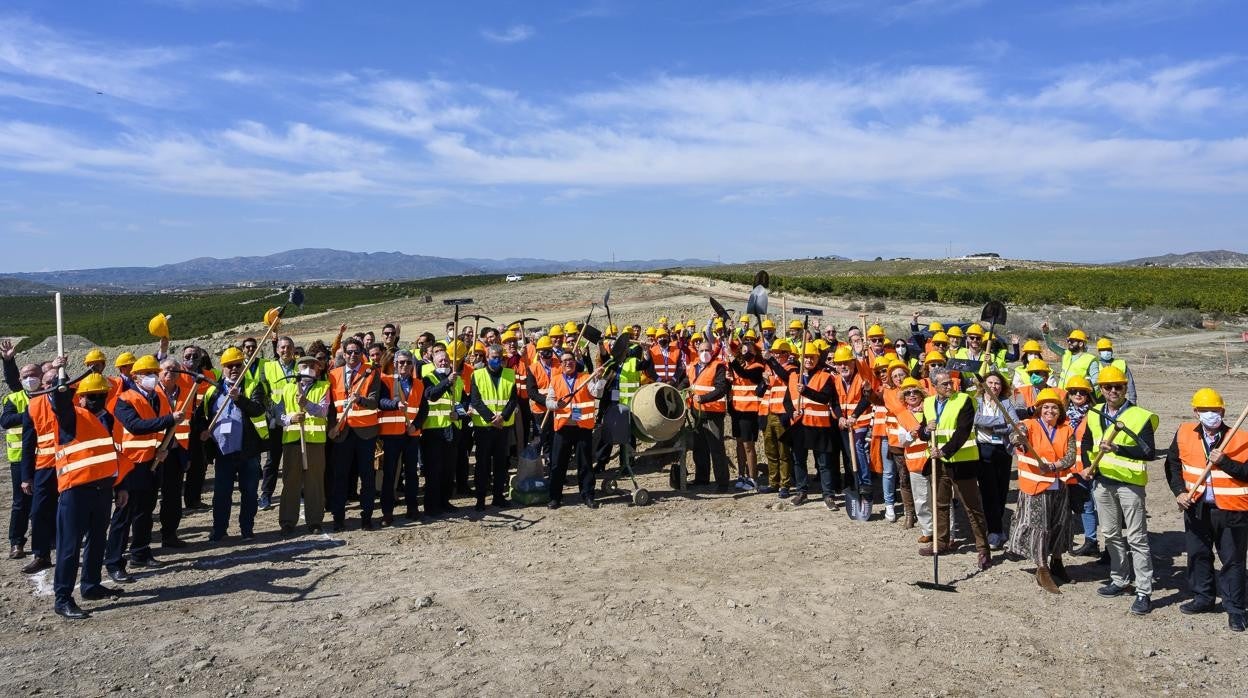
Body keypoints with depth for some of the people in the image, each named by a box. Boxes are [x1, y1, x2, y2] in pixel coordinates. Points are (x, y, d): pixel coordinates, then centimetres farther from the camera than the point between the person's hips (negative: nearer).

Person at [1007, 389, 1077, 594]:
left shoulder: (1067, 431, 5)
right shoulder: (1030, 426, -7)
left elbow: (1070, 457, -5)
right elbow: (1015, 436, -29)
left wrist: (1053, 466, -23)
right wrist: (1018, 439, -53)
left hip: (1059, 486, 4)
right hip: (1035, 486, -4)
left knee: (1060, 525, 16)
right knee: (1039, 527, -3)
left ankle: (1056, 562, 38)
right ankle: (1042, 571, 6)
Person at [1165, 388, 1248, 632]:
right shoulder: (1184, 434, -1)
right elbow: (1172, 463, 10)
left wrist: (1223, 461, -26)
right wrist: (1179, 491, 0)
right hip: (1196, 507, 4)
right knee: (1198, 555, 16)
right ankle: (1203, 598, 32)